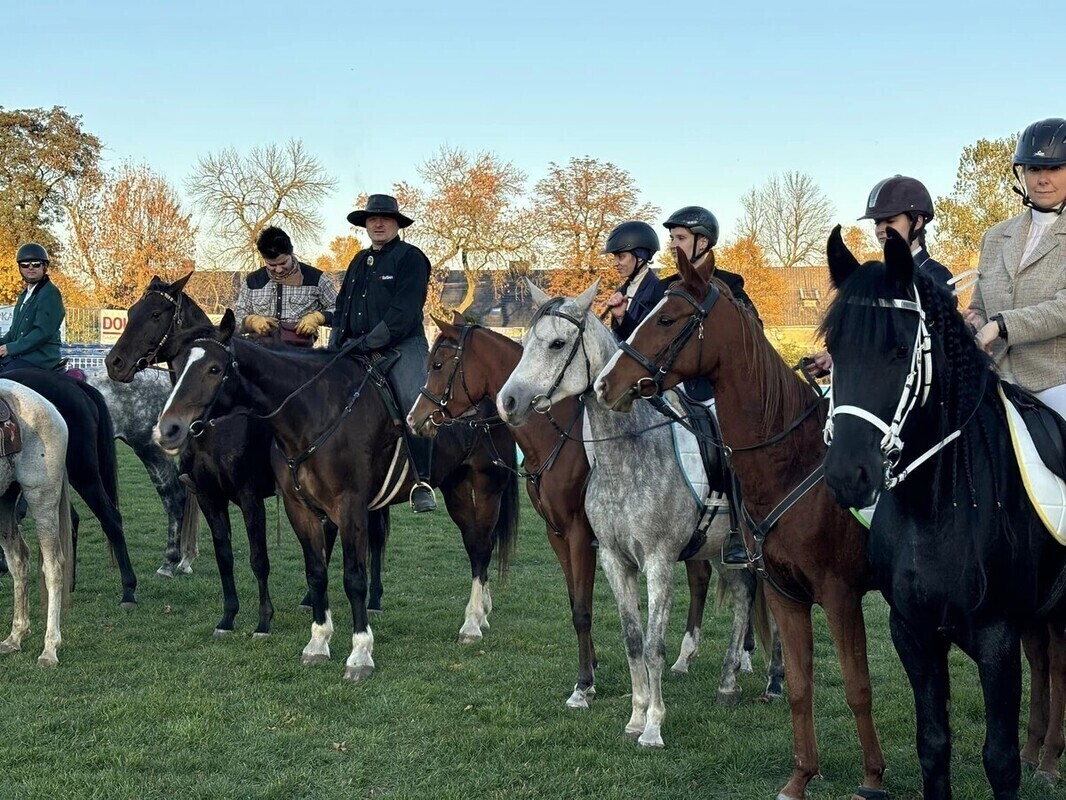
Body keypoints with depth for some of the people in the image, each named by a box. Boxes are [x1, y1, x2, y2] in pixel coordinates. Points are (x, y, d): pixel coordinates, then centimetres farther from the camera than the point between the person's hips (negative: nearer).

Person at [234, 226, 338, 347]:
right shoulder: (252, 282, 14)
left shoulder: (315, 278, 6)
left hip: (300, 348, -3)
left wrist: (318, 317, -8)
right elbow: (237, 317, 19)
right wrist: (251, 321, -3)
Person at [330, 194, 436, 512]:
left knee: (415, 401, -26)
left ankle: (422, 482, -22)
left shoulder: (411, 258, -1)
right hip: (360, 350, 7)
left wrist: (367, 342, -17)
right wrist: (337, 346, 8)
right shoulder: (359, 262, 22)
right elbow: (342, 308, 24)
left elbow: (404, 313, -12)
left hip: (402, 346, -7)